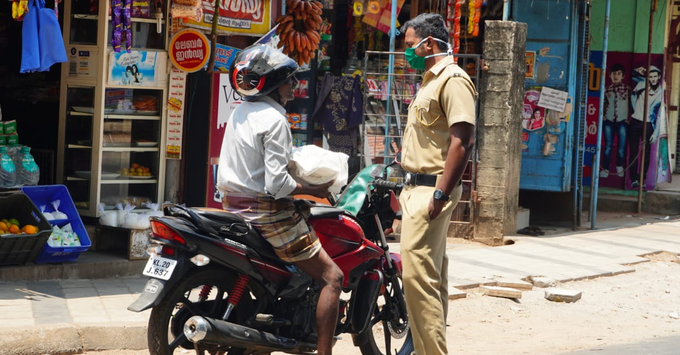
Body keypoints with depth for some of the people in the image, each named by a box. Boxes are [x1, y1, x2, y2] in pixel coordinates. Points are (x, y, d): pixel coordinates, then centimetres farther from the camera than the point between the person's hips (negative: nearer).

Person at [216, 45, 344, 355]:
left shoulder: (238, 114, 11)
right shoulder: (273, 120, -16)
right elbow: (277, 184, -22)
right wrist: (313, 190, -10)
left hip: (235, 206, 9)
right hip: (267, 211, -9)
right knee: (331, 276, -5)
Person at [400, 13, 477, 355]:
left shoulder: (452, 80, -13)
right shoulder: (430, 80, 19)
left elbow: (462, 140, -21)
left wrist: (441, 193, -24)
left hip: (431, 190, -10)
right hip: (418, 187, 10)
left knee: (418, 275, -15)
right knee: (431, 276, 13)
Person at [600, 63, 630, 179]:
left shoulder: (627, 89, 4)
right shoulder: (606, 89, 9)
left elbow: (632, 104, 2)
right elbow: (603, 105, 13)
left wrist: (629, 118, -6)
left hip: (622, 121, -1)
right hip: (608, 121, 1)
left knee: (621, 146, 4)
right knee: (608, 146, 0)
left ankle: (619, 167, 23)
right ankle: (605, 168, 4)